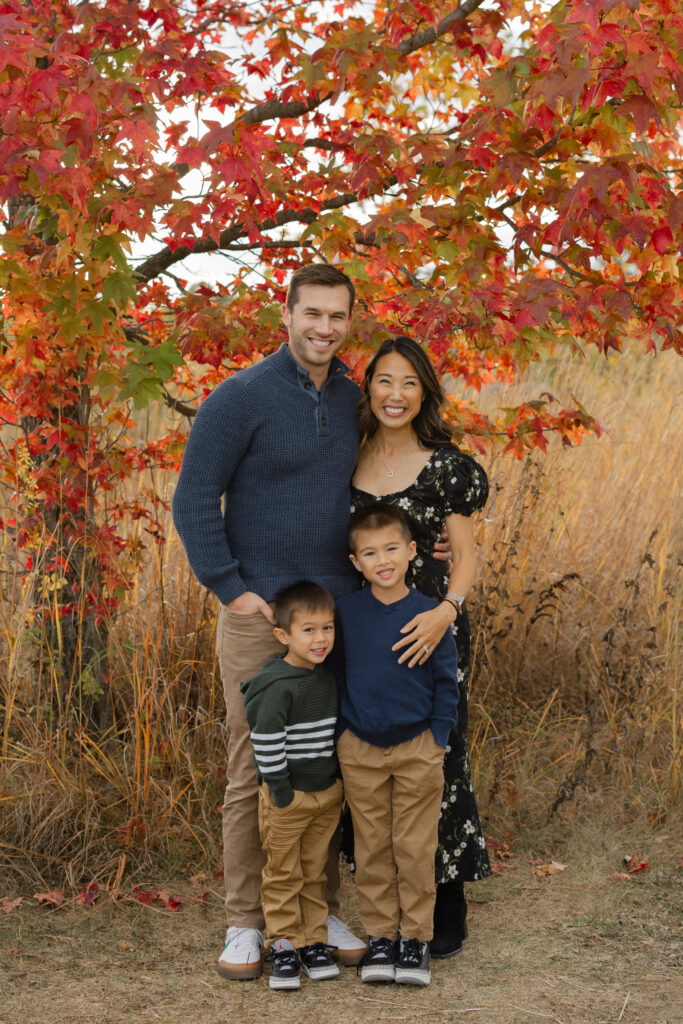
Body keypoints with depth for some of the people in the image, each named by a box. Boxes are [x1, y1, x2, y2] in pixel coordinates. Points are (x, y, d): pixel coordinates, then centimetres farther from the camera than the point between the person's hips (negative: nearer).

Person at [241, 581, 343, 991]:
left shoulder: (328, 677, 4)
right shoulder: (279, 686, -20)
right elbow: (266, 738, -25)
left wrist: (337, 780, 17)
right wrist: (280, 790, -20)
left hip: (328, 794, 7)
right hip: (288, 796, -7)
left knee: (315, 872, 14)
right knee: (284, 874, 5)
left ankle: (314, 941, 23)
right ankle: (284, 946, 12)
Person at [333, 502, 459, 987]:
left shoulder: (429, 613, -7)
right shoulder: (346, 611, -2)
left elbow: (447, 680, 0)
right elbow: (336, 672, 8)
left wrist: (438, 738, -4)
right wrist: (340, 734, 5)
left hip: (417, 749, -1)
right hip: (360, 750, 2)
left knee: (416, 848, 4)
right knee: (372, 848, 9)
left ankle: (416, 937, 17)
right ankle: (380, 935, 20)